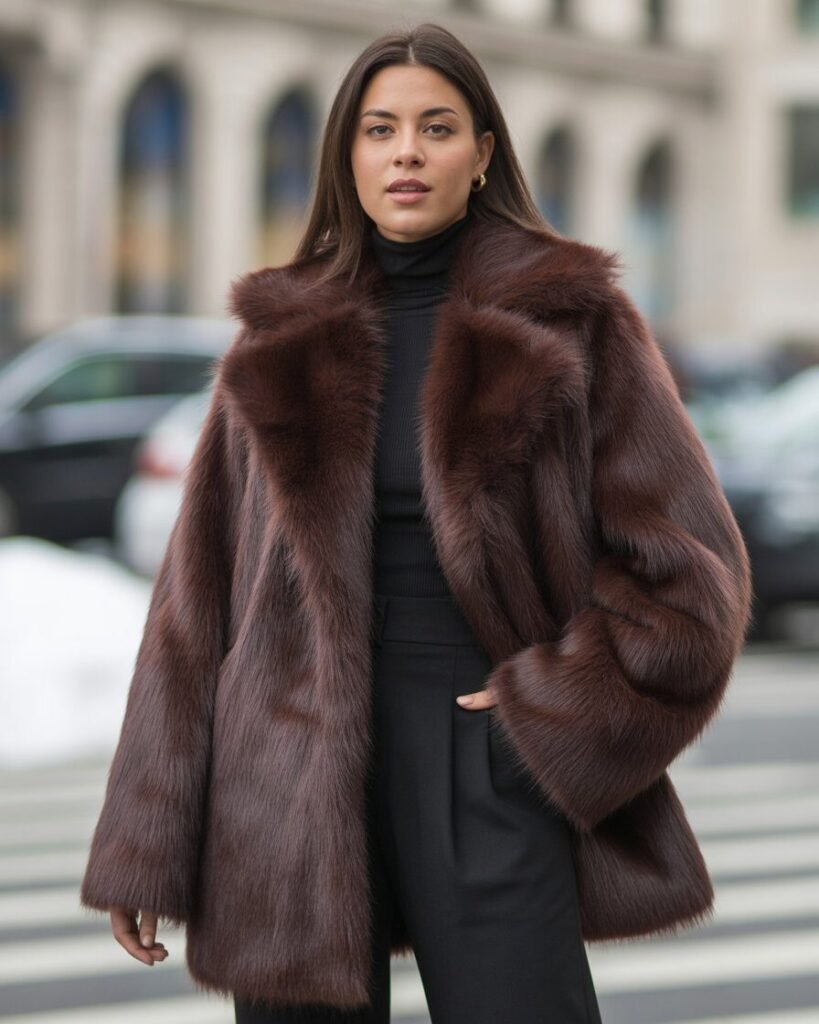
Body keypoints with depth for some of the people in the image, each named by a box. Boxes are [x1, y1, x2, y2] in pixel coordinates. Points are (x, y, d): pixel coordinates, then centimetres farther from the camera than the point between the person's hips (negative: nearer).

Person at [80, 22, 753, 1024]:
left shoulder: (572, 321, 2)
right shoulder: (280, 342, 9)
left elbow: (687, 573, 2)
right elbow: (196, 599, 8)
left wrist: (548, 710, -9)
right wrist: (145, 848, 4)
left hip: (485, 776, -2)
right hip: (298, 781, 2)